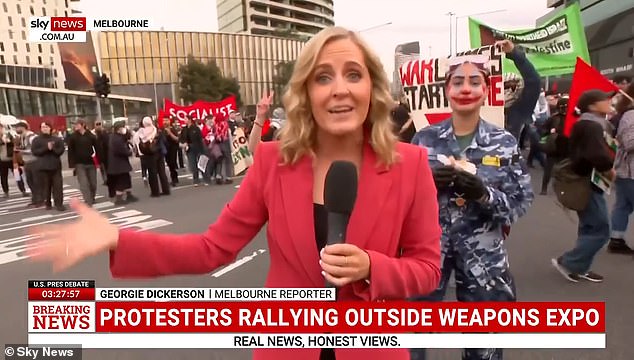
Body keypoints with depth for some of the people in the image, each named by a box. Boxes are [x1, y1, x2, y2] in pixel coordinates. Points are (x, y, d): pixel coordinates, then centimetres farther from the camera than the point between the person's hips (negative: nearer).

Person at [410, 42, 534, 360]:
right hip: (428, 246, 0)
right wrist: (427, 183, -19)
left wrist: (484, 194, -20)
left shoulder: (505, 142, -2)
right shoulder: (424, 138, -2)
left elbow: (522, 200, -2)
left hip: (483, 254, 1)